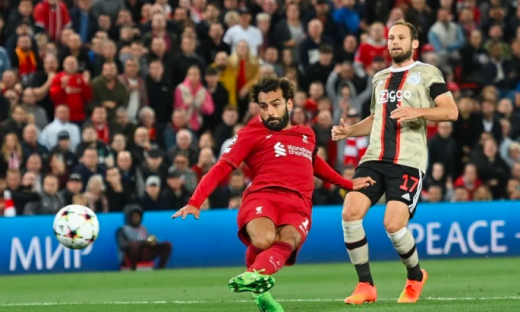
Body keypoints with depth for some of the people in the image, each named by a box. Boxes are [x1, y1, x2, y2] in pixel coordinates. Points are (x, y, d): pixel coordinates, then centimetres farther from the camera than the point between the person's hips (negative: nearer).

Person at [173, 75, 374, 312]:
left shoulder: (307, 135, 29)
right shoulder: (252, 133, 14)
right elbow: (221, 168, 5)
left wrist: (348, 184, 54)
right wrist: (195, 202, -8)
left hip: (298, 206, 3)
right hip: (262, 197, -3)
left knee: (286, 241, -34)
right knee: (265, 239, -36)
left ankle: (255, 275, -61)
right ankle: (259, 288, -7)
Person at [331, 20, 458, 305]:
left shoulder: (427, 74, 3)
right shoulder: (379, 78, 21)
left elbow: (451, 111, -9)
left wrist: (418, 111, -24)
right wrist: (350, 131, 16)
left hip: (409, 162, -5)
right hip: (374, 159, 6)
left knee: (393, 225, -18)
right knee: (350, 212, -15)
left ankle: (415, 277, 13)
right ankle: (365, 285, -4)